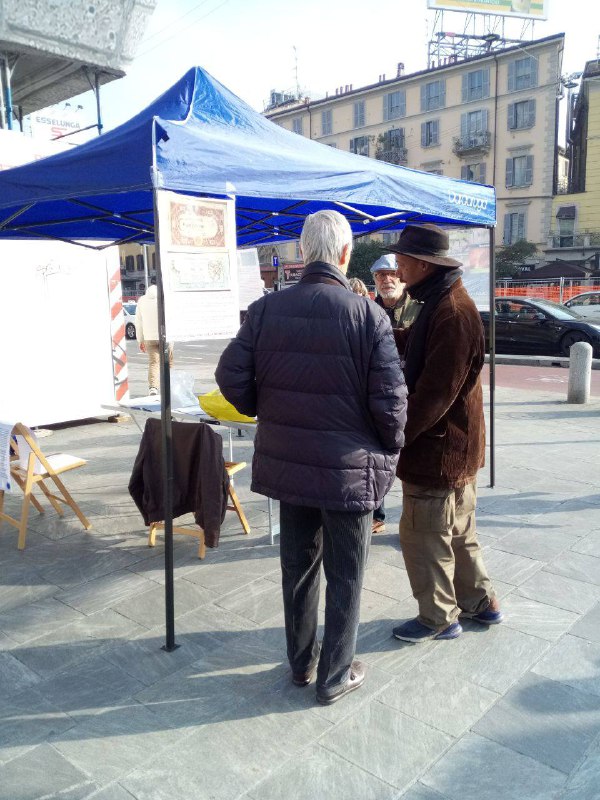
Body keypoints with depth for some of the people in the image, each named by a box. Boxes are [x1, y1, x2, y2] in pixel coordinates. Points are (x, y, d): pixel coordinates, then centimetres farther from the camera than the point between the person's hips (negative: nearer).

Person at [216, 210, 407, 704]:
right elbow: (389, 398, -17)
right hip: (349, 466, -4)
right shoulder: (367, 315, -14)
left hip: (286, 460, 4)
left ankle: (301, 662, 39)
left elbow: (231, 375, -4)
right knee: (345, 576, 14)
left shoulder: (267, 309, -4)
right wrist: (391, 446, 2)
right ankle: (335, 677, 29)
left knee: (298, 565, 21)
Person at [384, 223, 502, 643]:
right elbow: (409, 342, 13)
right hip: (457, 444, 10)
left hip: (438, 447, -10)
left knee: (424, 537, 5)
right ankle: (480, 600, 38)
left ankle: (438, 618, 22)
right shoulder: (444, 302, 9)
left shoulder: (452, 313, -24)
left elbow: (434, 393, -26)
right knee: (458, 530, 22)